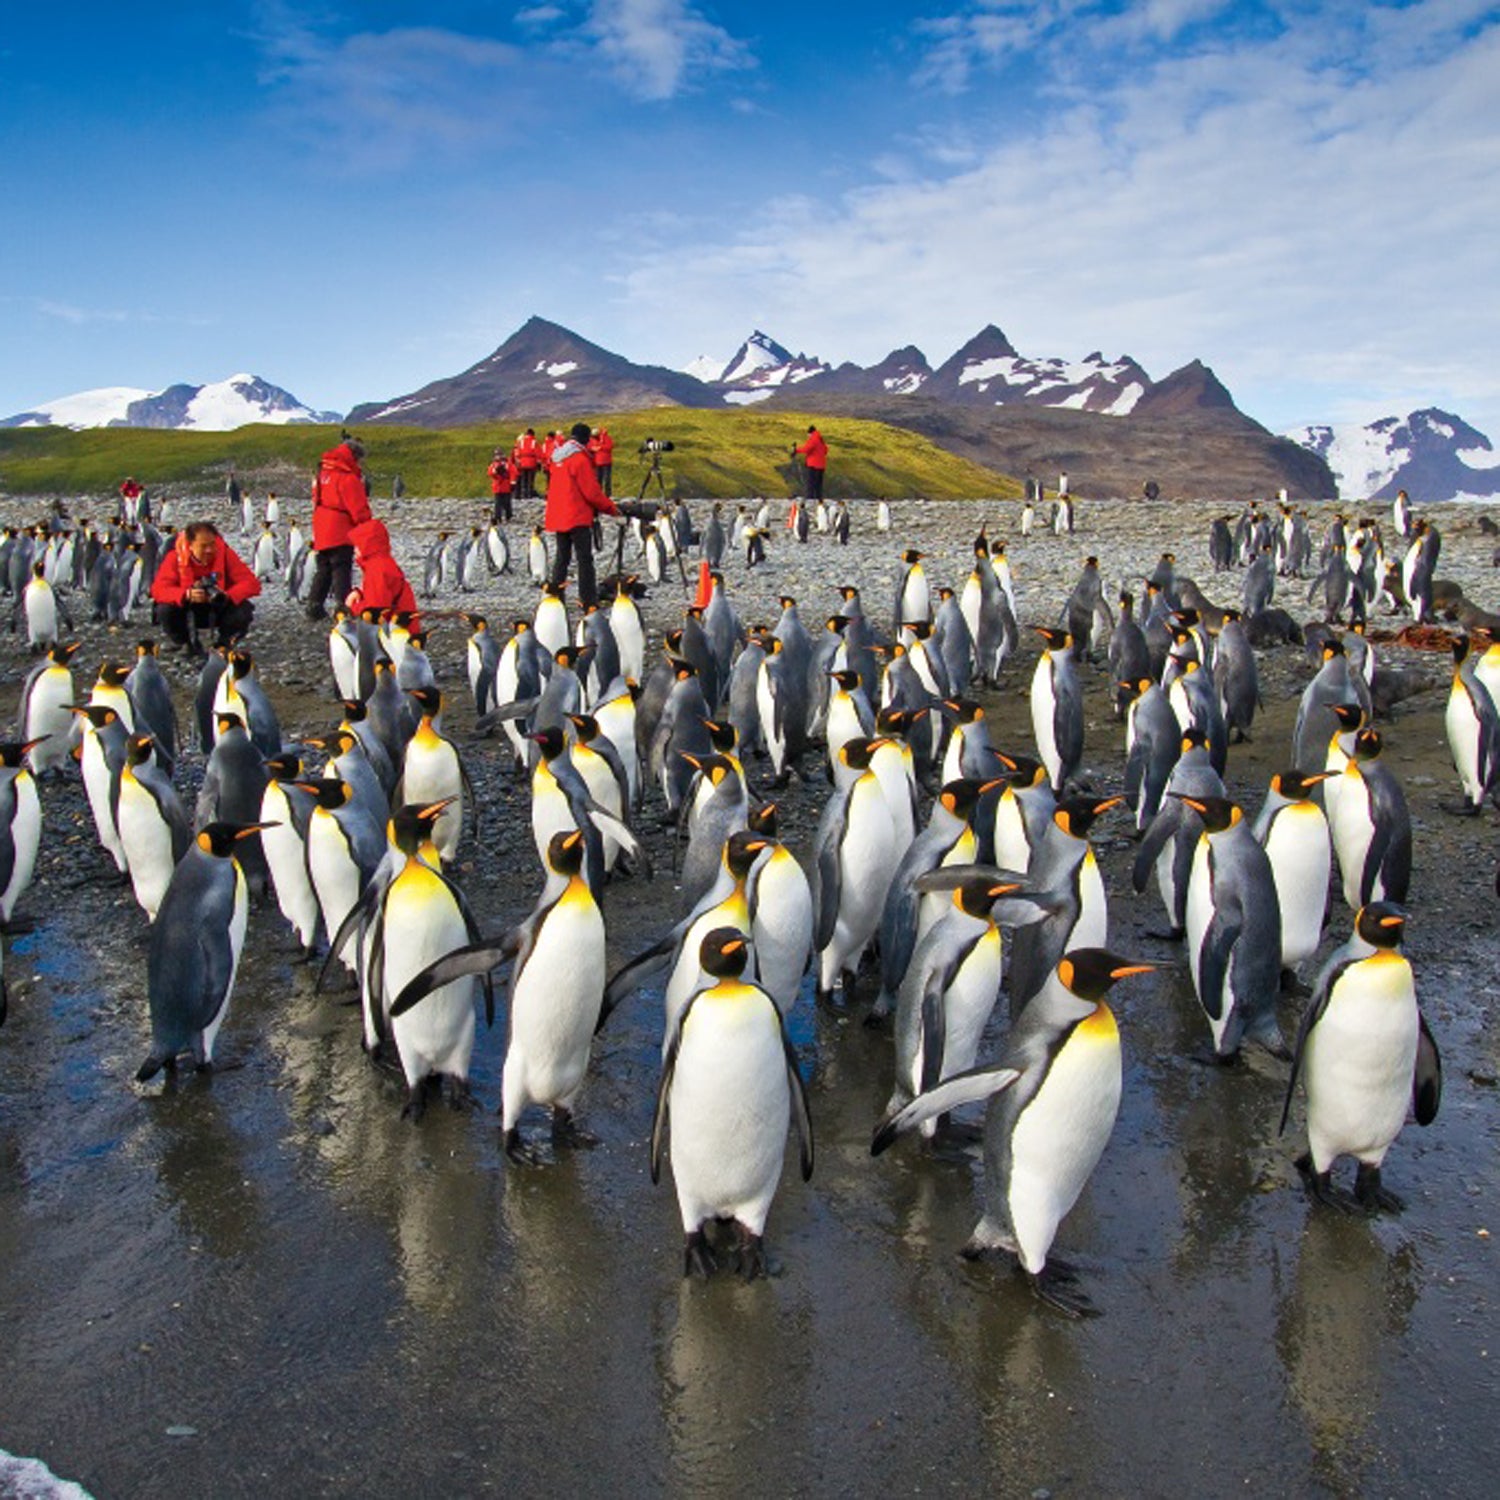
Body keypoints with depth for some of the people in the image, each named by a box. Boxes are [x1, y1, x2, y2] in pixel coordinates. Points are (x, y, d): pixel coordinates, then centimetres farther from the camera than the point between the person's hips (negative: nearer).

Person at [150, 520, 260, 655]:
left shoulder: (225, 554, -17)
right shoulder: (176, 557, -16)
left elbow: (252, 584, -23)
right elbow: (158, 589, -25)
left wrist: (228, 596, -42)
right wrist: (187, 595, -44)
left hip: (219, 610, 0)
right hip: (188, 611, 0)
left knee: (244, 610, -30)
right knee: (165, 611, -29)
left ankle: (222, 644, 3)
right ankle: (190, 645, 2)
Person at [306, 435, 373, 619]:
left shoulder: (323, 471, 12)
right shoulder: (348, 478, -17)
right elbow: (358, 508, -17)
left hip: (322, 533, 8)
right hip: (341, 533, -8)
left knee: (323, 571, 17)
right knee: (342, 571, -6)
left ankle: (314, 607, 20)